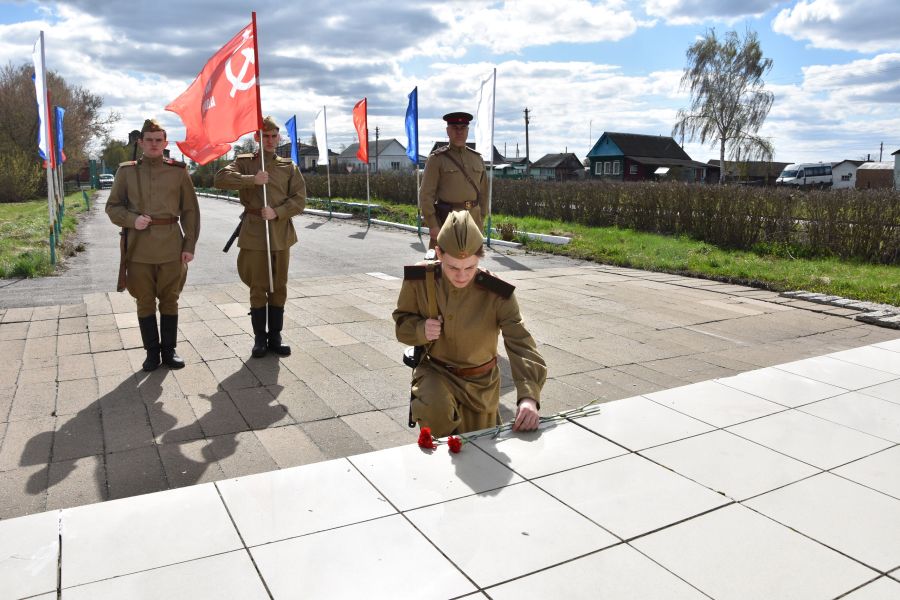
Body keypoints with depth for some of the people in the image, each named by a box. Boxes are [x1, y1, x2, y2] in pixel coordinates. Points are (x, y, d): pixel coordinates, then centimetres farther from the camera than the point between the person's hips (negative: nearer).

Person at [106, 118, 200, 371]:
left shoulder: (178, 170, 3)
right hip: (139, 247, 1)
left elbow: (190, 210, 5)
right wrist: (132, 219, -12)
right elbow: (112, 207, 9)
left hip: (171, 246, 0)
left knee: (170, 300, 8)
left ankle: (169, 350, 20)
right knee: (145, 302, 7)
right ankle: (152, 351, 20)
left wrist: (189, 245, -1)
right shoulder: (126, 171, 4)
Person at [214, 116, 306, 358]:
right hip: (254, 233, -2)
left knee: (279, 288, 7)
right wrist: (252, 179, -20)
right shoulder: (244, 162, 5)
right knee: (258, 288, 4)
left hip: (281, 233, 2)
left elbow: (299, 200, 2)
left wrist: (277, 212, -13)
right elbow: (221, 179, -12)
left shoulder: (289, 166, 8)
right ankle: (259, 338, 14)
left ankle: (275, 337, 18)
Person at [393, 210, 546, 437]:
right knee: (436, 411, -34)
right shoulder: (419, 279, -18)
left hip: (480, 384, 1)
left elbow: (521, 345, -31)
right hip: (435, 371, 0)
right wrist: (420, 330, -27)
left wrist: (528, 396, -47)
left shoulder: (497, 294, -23)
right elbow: (402, 320, -2)